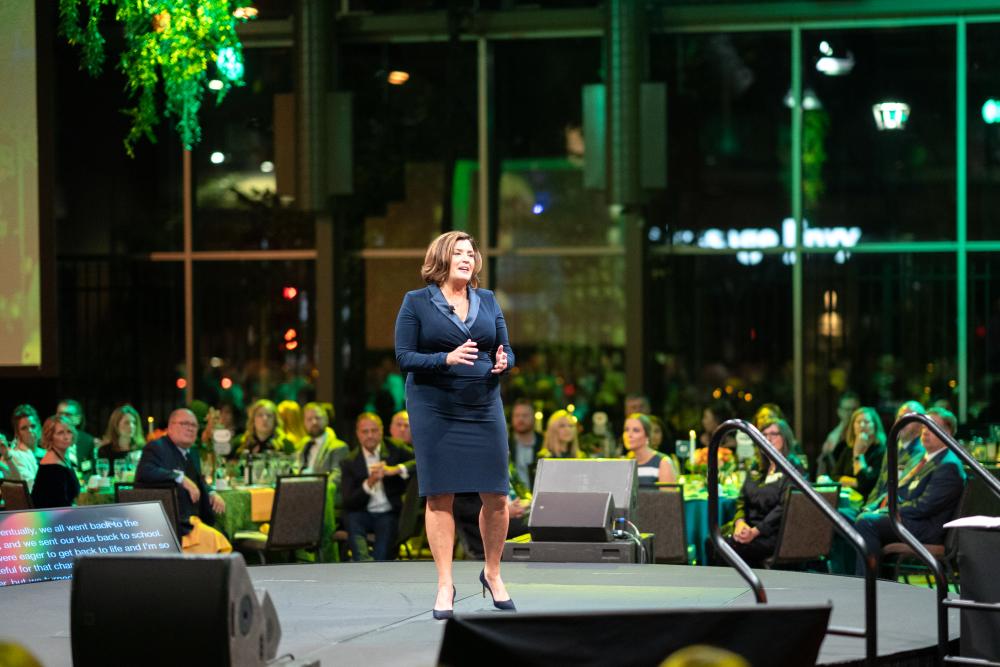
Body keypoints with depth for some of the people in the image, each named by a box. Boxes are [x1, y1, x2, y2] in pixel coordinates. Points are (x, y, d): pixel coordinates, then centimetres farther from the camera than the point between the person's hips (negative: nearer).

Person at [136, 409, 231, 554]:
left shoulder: (192, 455, 21)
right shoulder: (156, 448, -4)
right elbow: (145, 472, -22)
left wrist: (212, 494, 8)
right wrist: (181, 478, -26)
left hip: (191, 520, 8)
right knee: (209, 537, -27)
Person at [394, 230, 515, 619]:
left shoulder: (487, 301, 10)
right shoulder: (416, 302, 0)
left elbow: (506, 351, 12)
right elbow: (404, 358, -5)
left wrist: (503, 362, -12)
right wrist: (447, 359, -20)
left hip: (484, 408, 3)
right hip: (434, 410, -3)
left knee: (496, 496, 0)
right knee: (440, 496, 0)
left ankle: (492, 574, 20)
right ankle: (445, 584, 8)